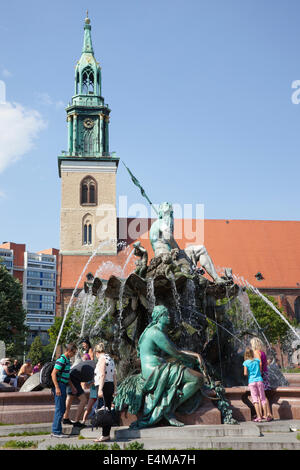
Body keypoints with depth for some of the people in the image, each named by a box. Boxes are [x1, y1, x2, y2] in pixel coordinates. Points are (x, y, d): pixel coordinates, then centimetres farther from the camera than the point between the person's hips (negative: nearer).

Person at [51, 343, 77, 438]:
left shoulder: (67, 360, 15)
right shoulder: (61, 360, -16)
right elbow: (53, 374, -20)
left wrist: (72, 386, 23)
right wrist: (57, 388, -23)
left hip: (63, 386, 10)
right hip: (59, 386, -10)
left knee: (62, 409, 13)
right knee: (59, 409, -6)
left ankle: (56, 430, 19)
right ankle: (56, 432, -1)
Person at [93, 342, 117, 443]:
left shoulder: (102, 359, -8)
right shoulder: (110, 359, 17)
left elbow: (102, 375, -17)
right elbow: (114, 375, 16)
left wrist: (100, 389, -21)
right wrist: (115, 389, 19)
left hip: (104, 386, -9)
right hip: (111, 385, 9)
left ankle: (105, 435, -6)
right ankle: (107, 434, 13)